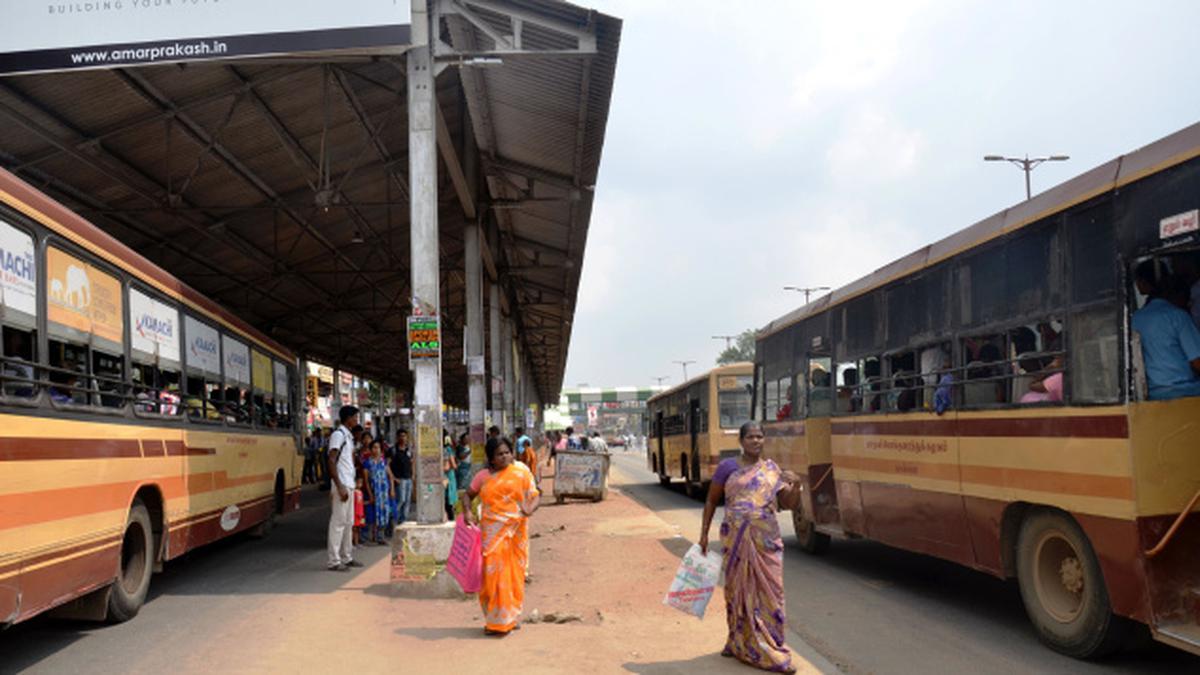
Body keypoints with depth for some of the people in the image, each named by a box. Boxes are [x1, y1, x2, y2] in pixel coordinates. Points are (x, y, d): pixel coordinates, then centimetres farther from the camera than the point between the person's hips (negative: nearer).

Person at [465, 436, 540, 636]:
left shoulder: (521, 473, 2)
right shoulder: (483, 476, 7)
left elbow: (535, 496, 1)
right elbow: (468, 495, 16)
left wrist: (530, 509, -21)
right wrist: (467, 511, -4)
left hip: (515, 531, -1)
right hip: (492, 531, 1)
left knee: (512, 573, 2)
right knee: (492, 573, -1)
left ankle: (508, 619, 15)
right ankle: (494, 620, 9)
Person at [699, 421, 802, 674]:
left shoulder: (772, 470, 9)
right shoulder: (728, 467, 2)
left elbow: (789, 504, 6)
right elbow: (711, 501, 8)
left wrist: (796, 485, -13)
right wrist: (704, 534, 5)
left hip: (767, 540, 2)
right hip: (737, 539, -2)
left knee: (769, 591, 2)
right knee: (740, 590, 3)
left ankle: (771, 647, 12)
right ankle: (741, 643, 17)